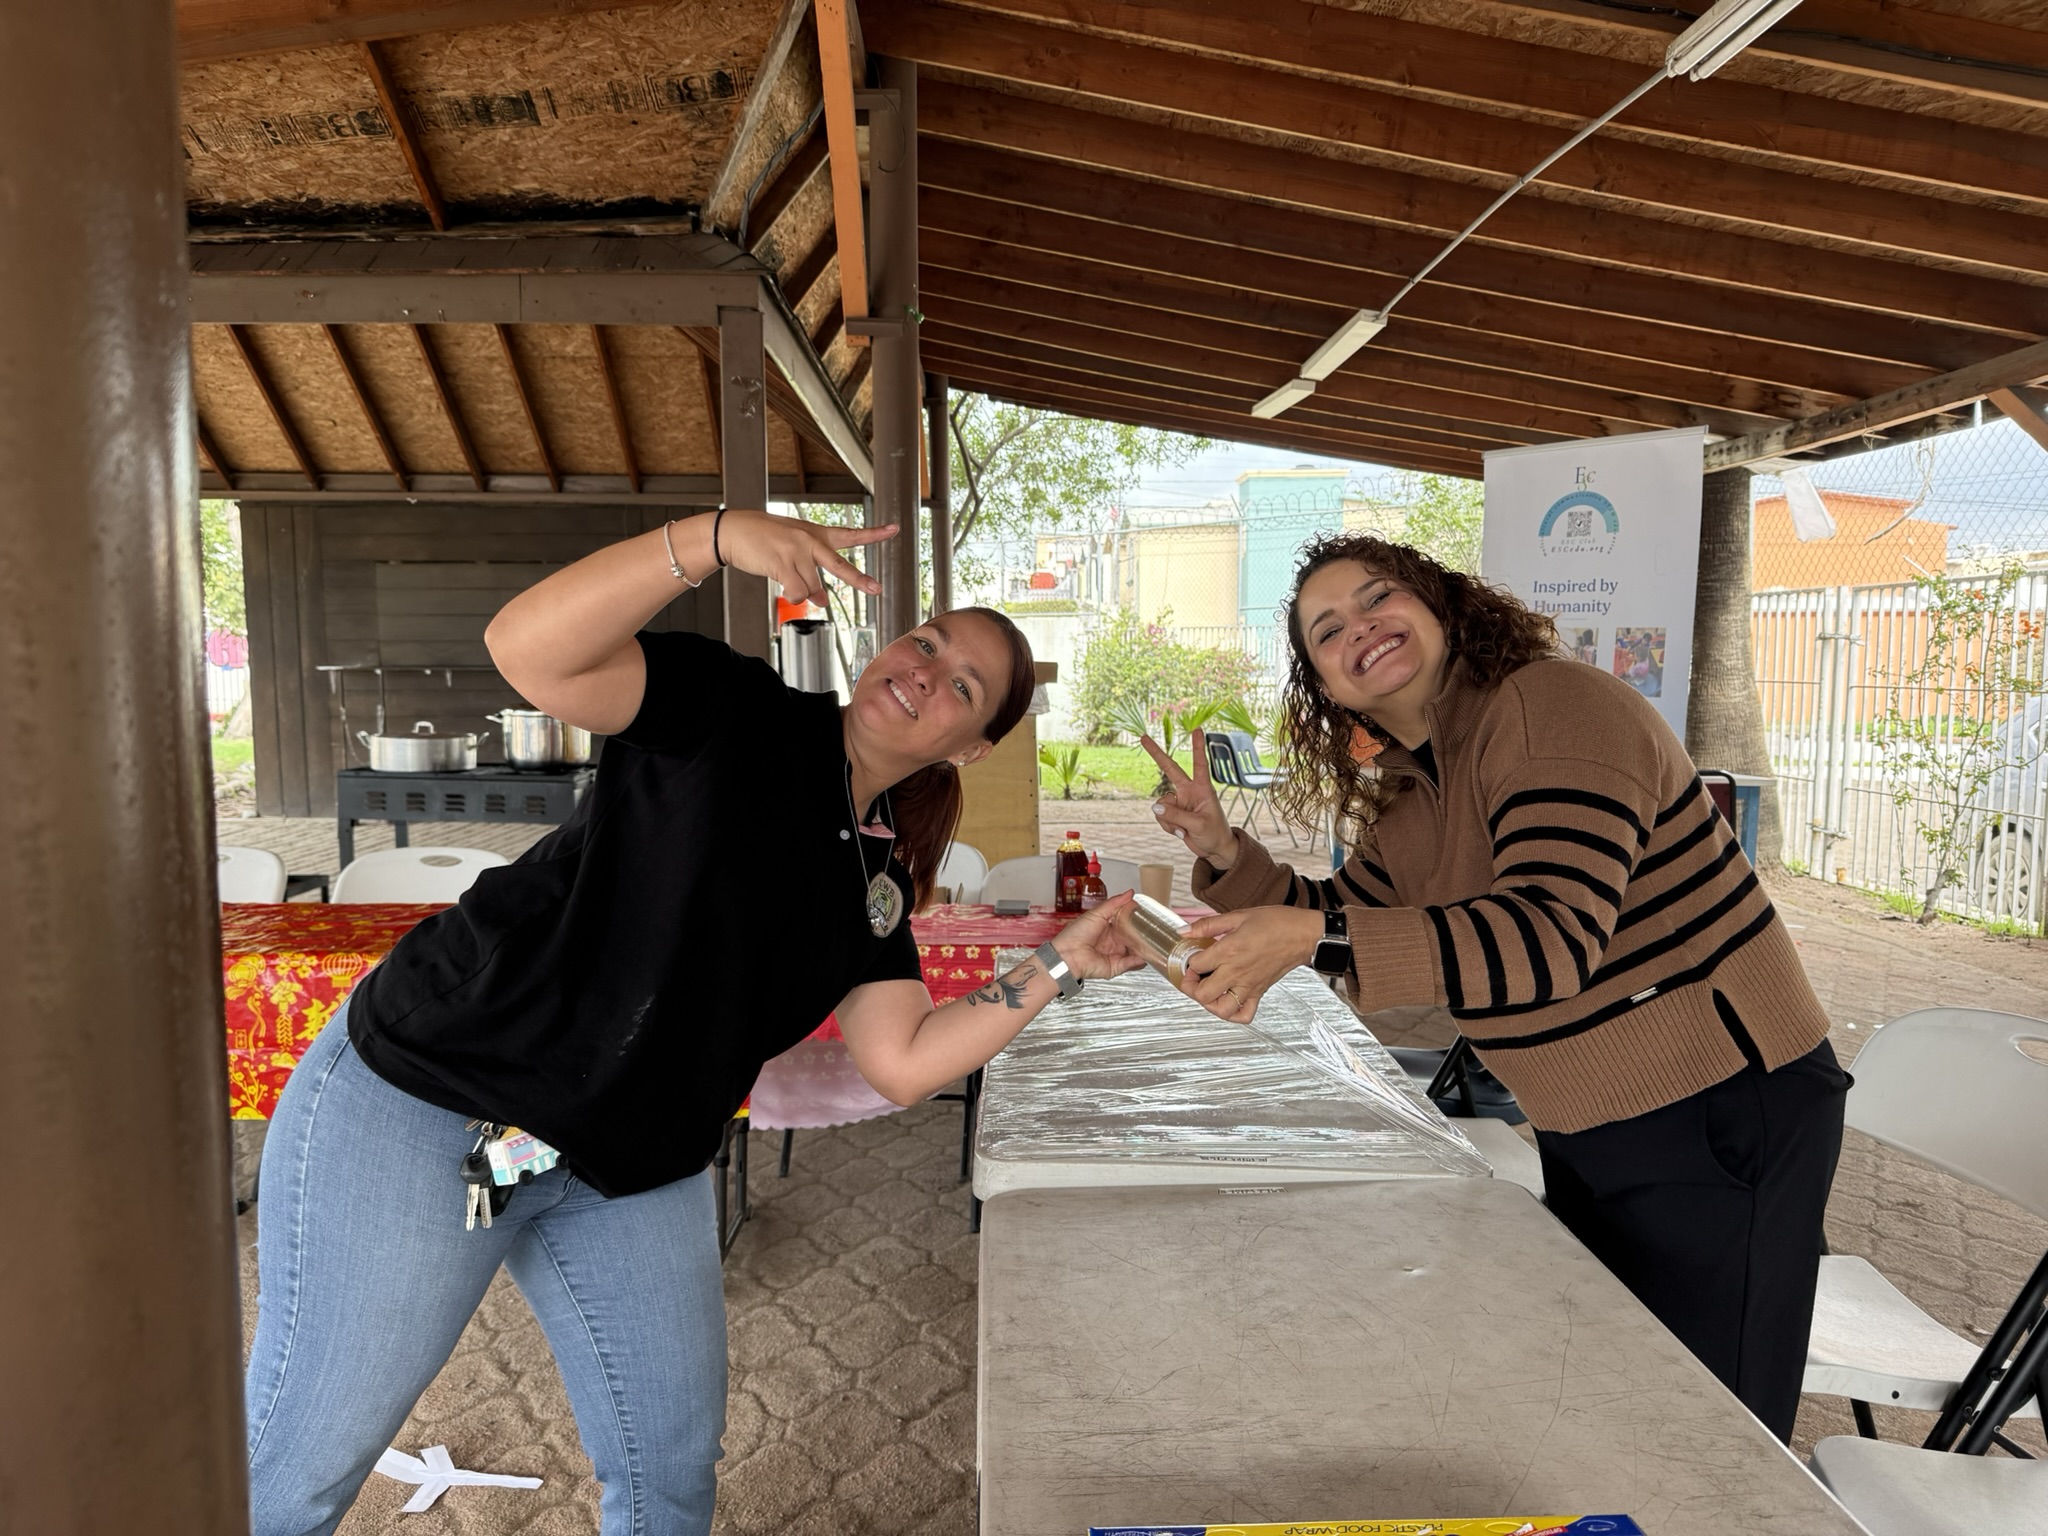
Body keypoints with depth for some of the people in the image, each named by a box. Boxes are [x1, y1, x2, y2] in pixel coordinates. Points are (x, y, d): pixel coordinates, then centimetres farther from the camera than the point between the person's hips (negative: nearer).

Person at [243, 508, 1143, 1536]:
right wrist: (716, 537, -37)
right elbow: (527, 650, -26)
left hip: (629, 1178, 6)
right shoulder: (734, 714, -11)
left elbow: (903, 1063, -2)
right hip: (423, 1105, -6)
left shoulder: (879, 880, 6)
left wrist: (1060, 964, -7)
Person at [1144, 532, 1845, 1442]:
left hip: (1724, 1119, -8)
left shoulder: (1553, 707, -22)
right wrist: (1224, 853, -3)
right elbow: (1348, 933, 12)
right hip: (1584, 1135, 9)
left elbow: (1554, 935, -34)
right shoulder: (1405, 793, 6)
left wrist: (1315, 937, -41)